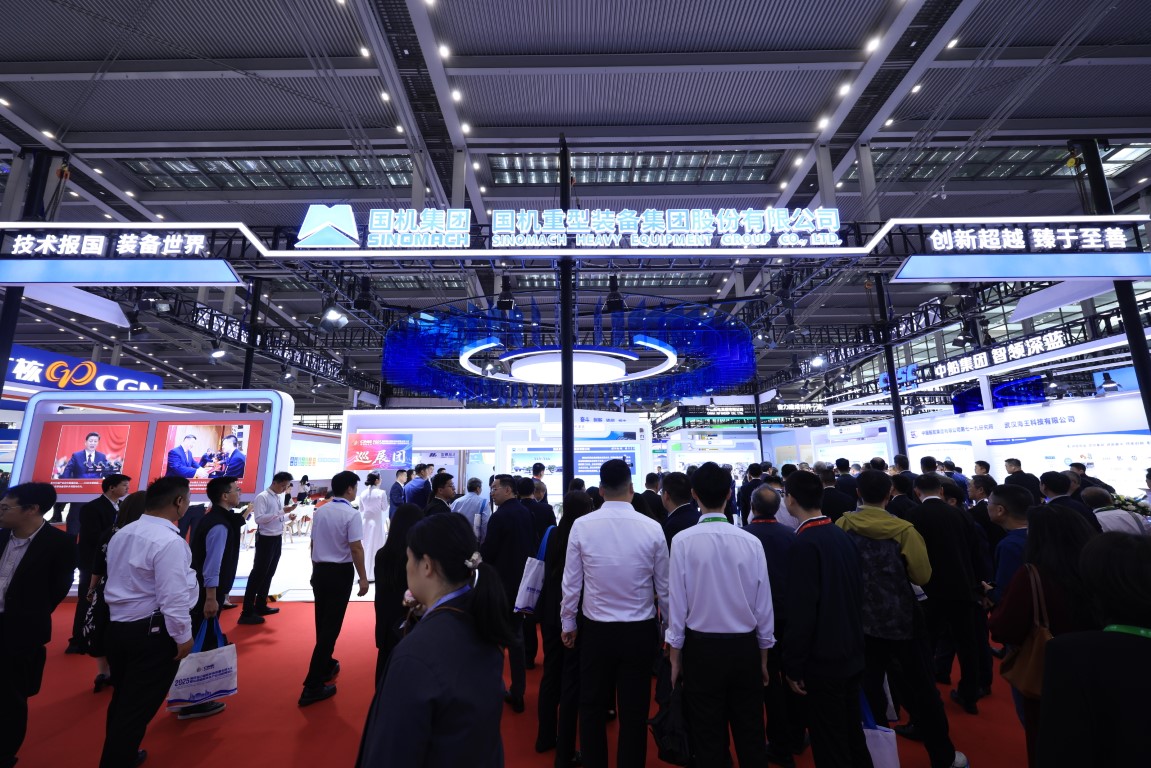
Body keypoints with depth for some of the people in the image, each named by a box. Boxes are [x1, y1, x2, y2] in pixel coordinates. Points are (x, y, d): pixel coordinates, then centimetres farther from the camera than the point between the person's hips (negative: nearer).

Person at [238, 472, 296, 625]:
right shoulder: (262, 497, -15)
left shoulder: (280, 497, 9)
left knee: (268, 573, 17)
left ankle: (260, 605, 29)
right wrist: (281, 512, -30)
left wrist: (288, 516, -3)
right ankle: (247, 612, 7)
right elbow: (259, 519, -26)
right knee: (258, 574, -2)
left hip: (277, 538, 8)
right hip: (266, 539, -8)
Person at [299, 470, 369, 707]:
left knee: (323, 623, 20)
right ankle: (313, 685, 3)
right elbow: (356, 549, -18)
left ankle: (326, 666, 38)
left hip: (320, 570, 7)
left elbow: (313, 544, 12)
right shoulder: (351, 514, -17)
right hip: (340, 572, -7)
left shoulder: (320, 512, 4)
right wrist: (363, 578, -10)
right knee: (331, 626, 0)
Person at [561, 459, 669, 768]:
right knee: (634, 712, 17)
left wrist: (568, 623, 9)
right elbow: (664, 586, -3)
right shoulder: (652, 528, -13)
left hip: (595, 630, 0)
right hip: (640, 631, 0)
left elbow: (571, 582, -6)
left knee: (592, 707, 21)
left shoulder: (581, 525, -14)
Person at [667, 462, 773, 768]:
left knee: (708, 740, 16)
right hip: (745, 647, 2)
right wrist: (763, 658, 13)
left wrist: (675, 656, 3)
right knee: (750, 736, 20)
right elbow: (764, 605, -3)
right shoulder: (751, 541, -11)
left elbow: (677, 604, -11)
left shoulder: (683, 540, -17)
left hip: (702, 647, -2)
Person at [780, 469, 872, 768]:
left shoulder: (805, 543, -23)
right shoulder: (842, 535, 0)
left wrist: (793, 665, -13)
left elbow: (801, 611, -23)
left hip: (822, 663, -8)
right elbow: (857, 591, 9)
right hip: (852, 654, 8)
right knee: (852, 735, 24)